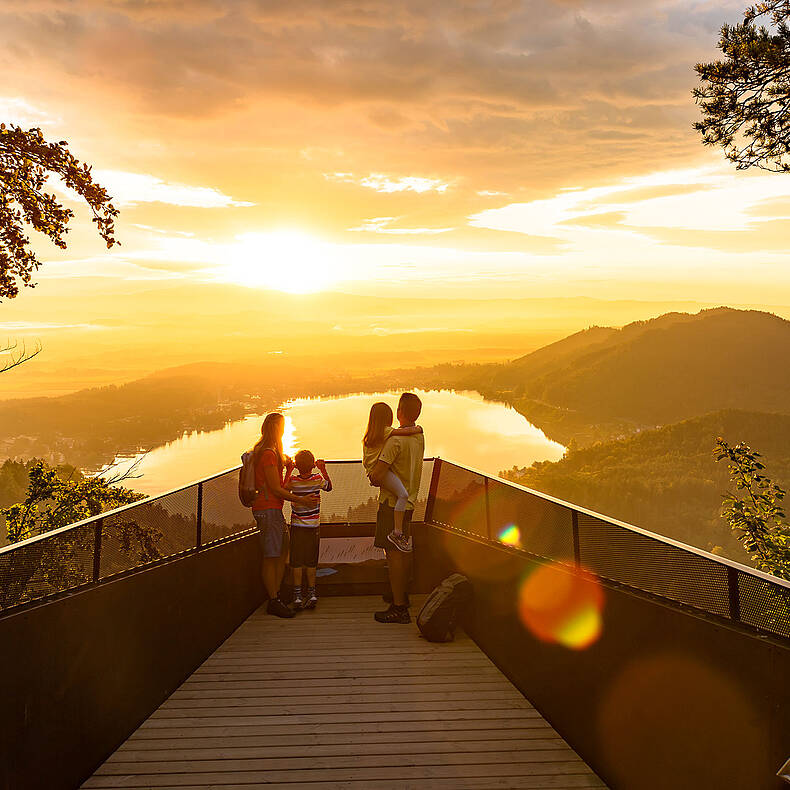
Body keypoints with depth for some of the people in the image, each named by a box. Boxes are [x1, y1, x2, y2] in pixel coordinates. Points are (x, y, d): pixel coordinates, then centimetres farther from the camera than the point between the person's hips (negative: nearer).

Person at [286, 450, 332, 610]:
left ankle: (297, 595, 2)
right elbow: (329, 487, 11)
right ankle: (311, 593, 13)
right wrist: (323, 470, 12)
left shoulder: (293, 479, -12)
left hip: (297, 526, -1)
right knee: (311, 561, 10)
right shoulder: (318, 479, -7)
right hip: (314, 525, 1)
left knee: (296, 561, 4)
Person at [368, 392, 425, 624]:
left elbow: (376, 476, -24)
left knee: (394, 553, -5)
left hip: (392, 502, -9)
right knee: (404, 551, 18)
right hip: (409, 501, 9)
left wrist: (372, 476, -1)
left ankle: (399, 608, -3)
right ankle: (401, 595, 33)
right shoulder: (419, 437, 8)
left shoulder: (396, 440, -20)